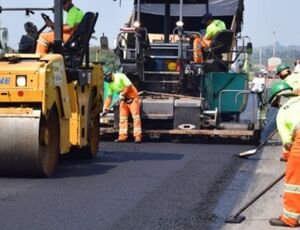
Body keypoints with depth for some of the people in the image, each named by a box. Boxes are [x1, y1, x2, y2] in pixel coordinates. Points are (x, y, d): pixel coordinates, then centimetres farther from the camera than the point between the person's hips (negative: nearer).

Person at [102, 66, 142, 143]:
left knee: (135, 116, -10)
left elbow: (129, 85, -22)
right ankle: (122, 136, 5)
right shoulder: (110, 84, 5)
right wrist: (106, 107, 3)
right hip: (124, 100, 8)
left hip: (132, 97, -8)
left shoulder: (120, 76, -17)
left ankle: (138, 136, -13)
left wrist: (122, 94, -21)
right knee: (122, 117, 3)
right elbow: (109, 97, 9)